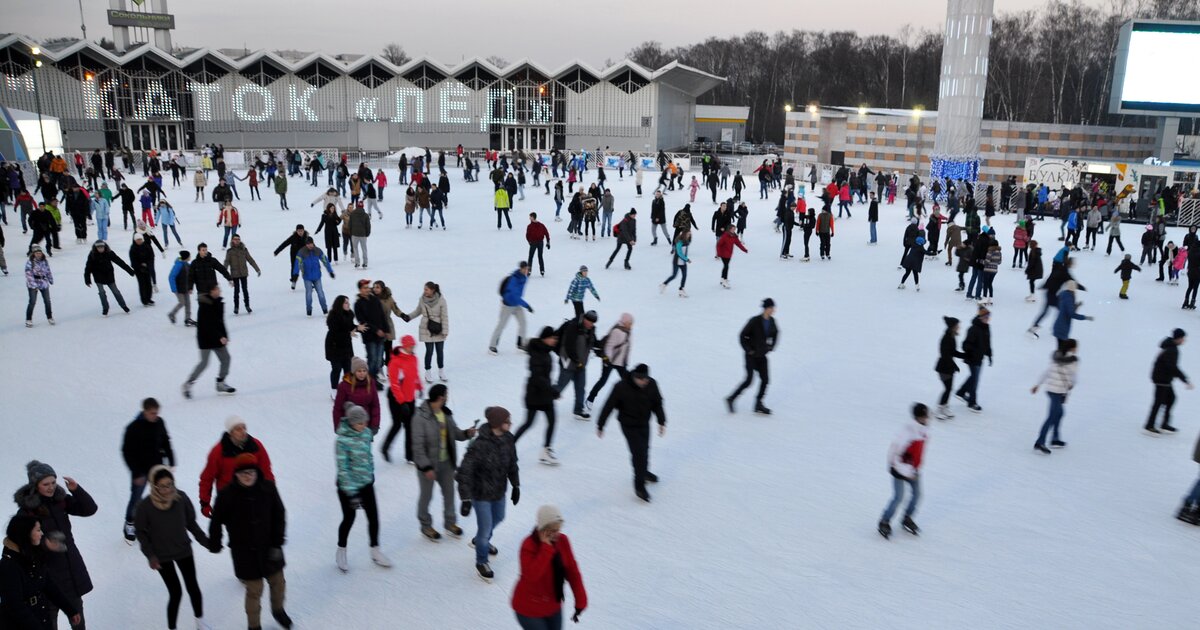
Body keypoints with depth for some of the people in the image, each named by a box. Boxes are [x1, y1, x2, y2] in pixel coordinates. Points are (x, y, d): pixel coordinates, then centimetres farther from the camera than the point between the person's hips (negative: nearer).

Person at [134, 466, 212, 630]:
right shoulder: (145, 506, -22)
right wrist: (150, 555, -15)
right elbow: (141, 532, -7)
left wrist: (205, 541, -3)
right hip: (162, 556, -2)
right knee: (175, 593, 0)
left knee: (193, 587, 13)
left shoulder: (181, 498, -17)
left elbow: (191, 523, -3)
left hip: (184, 550, 2)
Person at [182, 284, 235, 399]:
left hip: (218, 337, 8)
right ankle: (188, 384, 8)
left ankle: (221, 383, 18)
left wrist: (225, 336, 11)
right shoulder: (204, 305, -20)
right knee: (204, 362, -6)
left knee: (225, 358, 6)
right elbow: (208, 325, -24)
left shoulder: (218, 302, 6)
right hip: (205, 337, -8)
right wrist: (220, 337, -27)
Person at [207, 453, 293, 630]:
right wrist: (215, 544, 7)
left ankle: (278, 610, 50)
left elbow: (279, 516, -5)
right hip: (244, 552, -3)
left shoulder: (268, 488, -14)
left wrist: (277, 543, -4)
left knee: (278, 583, 20)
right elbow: (216, 521, -4)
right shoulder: (227, 495, -19)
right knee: (254, 591, 5)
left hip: (269, 548, 3)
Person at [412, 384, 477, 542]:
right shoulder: (420, 417, -23)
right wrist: (426, 467, -22)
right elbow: (418, 446, -22)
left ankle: (450, 522, 39)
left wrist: (466, 433, -14)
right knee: (426, 495, 12)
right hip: (428, 464, -6)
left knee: (449, 492, 18)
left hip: (446, 462, 6)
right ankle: (426, 526, 33)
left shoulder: (446, 413, -2)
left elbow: (454, 432, 8)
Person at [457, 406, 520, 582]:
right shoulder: (480, 445, -33)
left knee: (498, 518, 28)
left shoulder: (508, 439, -12)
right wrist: (466, 499, -28)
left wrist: (516, 485, 10)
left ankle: (480, 541, 59)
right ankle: (481, 562, 35)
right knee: (485, 527, 7)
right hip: (481, 494, -7)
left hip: (499, 490, 7)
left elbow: (512, 463, 5)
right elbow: (464, 472, -28)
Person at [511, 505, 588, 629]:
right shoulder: (529, 546, -24)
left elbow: (572, 572, -2)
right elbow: (531, 575, -38)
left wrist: (580, 601, -2)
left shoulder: (562, 540, -8)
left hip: (553, 606, 6)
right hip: (529, 608, -6)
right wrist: (546, 547, -37)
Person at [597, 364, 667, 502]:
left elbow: (657, 404, 2)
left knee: (644, 449, 20)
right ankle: (639, 485, 2)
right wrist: (600, 425, -8)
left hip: (644, 423, 5)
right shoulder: (621, 387, -26)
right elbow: (609, 406, -16)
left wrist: (662, 422, 3)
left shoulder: (652, 385, -14)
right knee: (638, 452, -10)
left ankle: (644, 471, 48)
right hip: (628, 425, -5)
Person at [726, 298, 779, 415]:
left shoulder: (771, 321, -1)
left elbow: (775, 333, 21)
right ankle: (731, 399, 7)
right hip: (751, 355, -6)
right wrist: (748, 350, -13)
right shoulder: (755, 321, -19)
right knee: (749, 380, -10)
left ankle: (758, 405, 12)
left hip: (762, 356, 6)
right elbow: (742, 336, -13)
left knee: (765, 379, 1)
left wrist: (771, 346, 13)